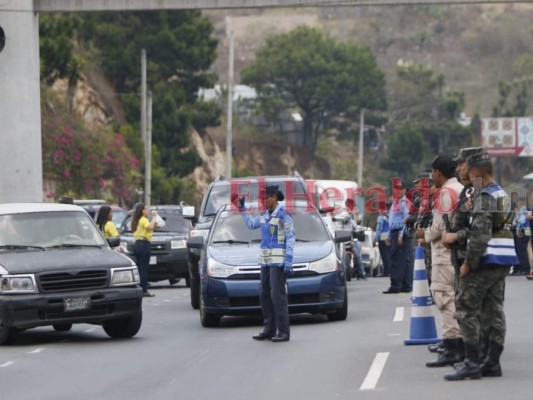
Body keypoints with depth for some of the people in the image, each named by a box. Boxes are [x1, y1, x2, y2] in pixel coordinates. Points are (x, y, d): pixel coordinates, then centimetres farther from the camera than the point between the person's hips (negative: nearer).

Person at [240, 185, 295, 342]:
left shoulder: (283, 215, -11)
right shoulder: (264, 214, 12)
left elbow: (291, 237, -14)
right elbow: (251, 224, 30)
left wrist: (289, 259, -20)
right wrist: (242, 209, 28)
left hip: (279, 260, -8)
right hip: (266, 260, 8)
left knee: (277, 295, -12)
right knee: (265, 295, 9)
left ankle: (283, 331, -11)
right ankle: (269, 330, 15)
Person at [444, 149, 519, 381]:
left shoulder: (485, 197, -14)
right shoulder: (503, 194, 17)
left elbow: (480, 234, -20)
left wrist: (469, 263, -16)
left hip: (487, 260, -10)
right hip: (504, 261, 10)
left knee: (465, 308, -7)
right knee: (493, 310, 10)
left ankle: (472, 362, -10)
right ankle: (492, 362, 10)